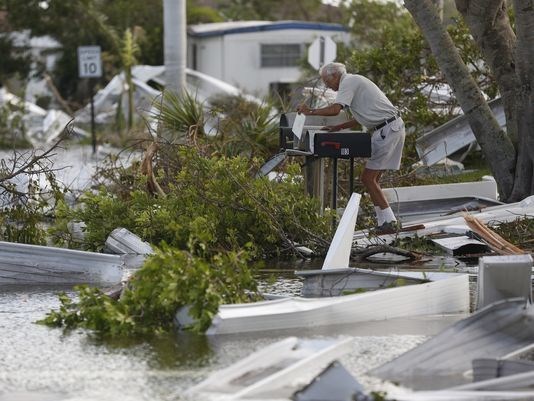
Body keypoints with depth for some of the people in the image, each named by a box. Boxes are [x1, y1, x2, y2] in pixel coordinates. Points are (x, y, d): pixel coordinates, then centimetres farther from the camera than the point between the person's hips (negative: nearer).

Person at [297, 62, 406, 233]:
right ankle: (384, 222, 10)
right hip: (393, 128, 10)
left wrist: (310, 112, -9)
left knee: (368, 178, -9)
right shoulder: (355, 81, 24)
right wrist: (337, 128, 21)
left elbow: (335, 109, -21)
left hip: (387, 130, -10)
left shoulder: (348, 82, -7)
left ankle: (389, 221, -11)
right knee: (372, 179, 11)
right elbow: (360, 119, 28)